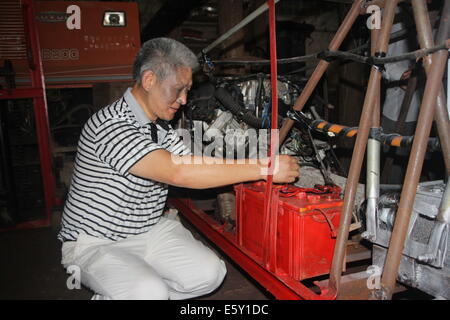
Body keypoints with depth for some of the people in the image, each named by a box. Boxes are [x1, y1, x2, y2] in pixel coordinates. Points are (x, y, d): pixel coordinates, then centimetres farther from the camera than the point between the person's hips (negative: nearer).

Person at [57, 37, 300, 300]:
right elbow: (178, 173, -34)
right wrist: (263, 168, -31)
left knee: (210, 273, -10)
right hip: (95, 243, -7)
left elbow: (195, 166, 1)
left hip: (148, 230, 7)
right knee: (148, 292, -30)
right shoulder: (110, 125, -24)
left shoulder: (161, 127, 5)